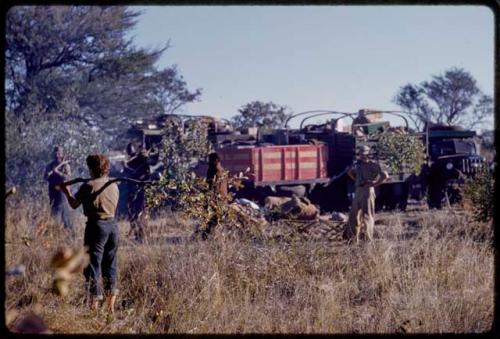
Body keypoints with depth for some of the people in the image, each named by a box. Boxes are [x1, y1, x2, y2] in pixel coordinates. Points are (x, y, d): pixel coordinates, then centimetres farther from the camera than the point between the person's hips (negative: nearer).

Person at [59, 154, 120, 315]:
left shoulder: (89, 186, -10)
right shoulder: (114, 186, 7)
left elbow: (74, 204, -1)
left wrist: (67, 192, 19)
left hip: (96, 225, -6)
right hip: (112, 224, 6)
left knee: (93, 264, -1)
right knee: (110, 264, 15)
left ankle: (95, 305, -5)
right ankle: (111, 306, 17)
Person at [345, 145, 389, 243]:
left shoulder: (372, 165, -8)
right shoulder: (357, 165, 12)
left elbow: (385, 175, -16)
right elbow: (350, 172, 33)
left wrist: (375, 184, -13)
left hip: (367, 191, -7)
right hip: (358, 191, 7)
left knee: (367, 216, -5)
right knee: (353, 215, 8)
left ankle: (369, 239, 0)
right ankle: (353, 238, 17)